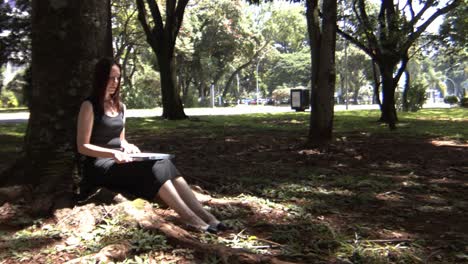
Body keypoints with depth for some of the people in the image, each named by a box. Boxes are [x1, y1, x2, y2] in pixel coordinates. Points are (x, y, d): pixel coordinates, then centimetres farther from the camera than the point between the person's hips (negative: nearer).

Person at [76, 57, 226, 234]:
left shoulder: (120, 106, 16)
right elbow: (82, 146, -11)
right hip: (99, 164, -6)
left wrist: (128, 147, -1)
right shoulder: (89, 106, -7)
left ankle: (205, 215, -34)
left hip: (118, 160, 6)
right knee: (153, 169, -30)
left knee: (163, 163, -22)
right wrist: (113, 153, -24)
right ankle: (192, 220, -37)